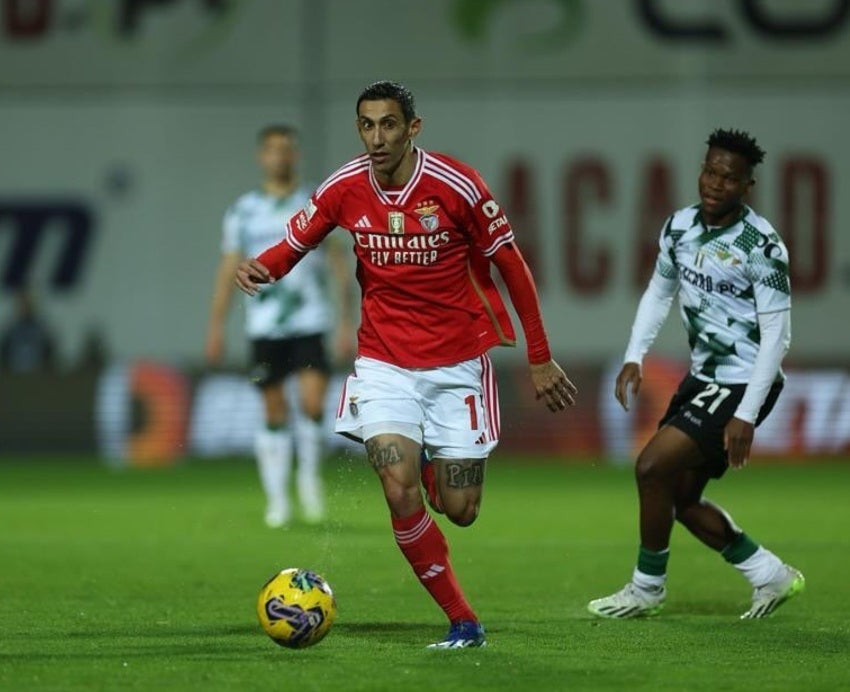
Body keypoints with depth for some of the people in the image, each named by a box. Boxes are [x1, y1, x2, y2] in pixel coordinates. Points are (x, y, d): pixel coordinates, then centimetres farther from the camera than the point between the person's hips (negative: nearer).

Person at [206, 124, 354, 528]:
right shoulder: (244, 211, 6)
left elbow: (338, 264, 6)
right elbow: (228, 270, 8)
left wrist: (346, 319, -1)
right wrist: (215, 328, 3)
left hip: (310, 323, -1)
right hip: (264, 324, 1)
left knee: (312, 401, -16)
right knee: (274, 414, 3)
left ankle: (310, 474, 9)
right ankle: (277, 500, 12)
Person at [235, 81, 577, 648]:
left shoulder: (457, 186, -14)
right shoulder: (343, 190, -6)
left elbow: (512, 266, -4)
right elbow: (293, 246, 6)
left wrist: (540, 358, -2)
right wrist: (259, 268, -19)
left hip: (457, 363, -1)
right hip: (385, 362, 1)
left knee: (458, 510, 1)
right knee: (400, 490, -19)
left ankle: (437, 464, 39)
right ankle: (462, 622, -5)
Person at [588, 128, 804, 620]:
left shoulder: (760, 245, -19)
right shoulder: (681, 226, 3)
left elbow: (777, 334, -18)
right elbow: (660, 290, 20)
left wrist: (746, 415, -22)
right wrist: (635, 356, 7)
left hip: (743, 384, -8)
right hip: (702, 377, 8)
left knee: (653, 466, -16)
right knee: (679, 499, 9)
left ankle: (648, 588, 2)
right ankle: (770, 575, 24)